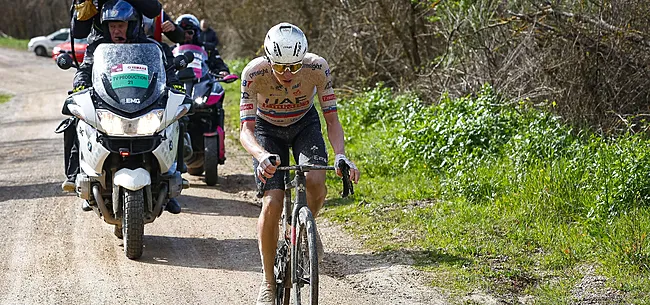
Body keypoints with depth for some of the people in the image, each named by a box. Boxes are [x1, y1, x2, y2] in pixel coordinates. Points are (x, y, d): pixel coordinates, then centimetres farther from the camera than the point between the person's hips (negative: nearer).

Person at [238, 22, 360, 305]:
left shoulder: (317, 67, -30)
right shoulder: (254, 73, -33)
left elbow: (332, 118, -22)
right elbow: (246, 130, -32)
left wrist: (341, 155, -39)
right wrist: (262, 157, -53)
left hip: (305, 124, 1)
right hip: (267, 129, -1)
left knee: (315, 181, -27)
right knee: (272, 204, -16)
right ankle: (268, 282, 0)